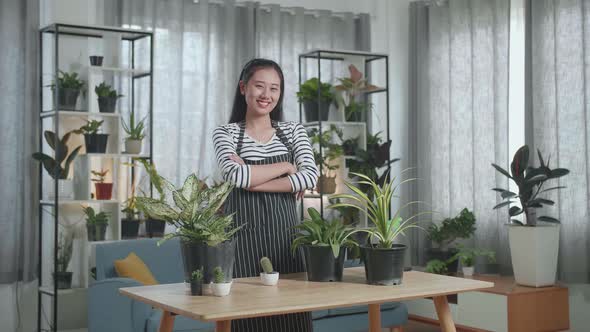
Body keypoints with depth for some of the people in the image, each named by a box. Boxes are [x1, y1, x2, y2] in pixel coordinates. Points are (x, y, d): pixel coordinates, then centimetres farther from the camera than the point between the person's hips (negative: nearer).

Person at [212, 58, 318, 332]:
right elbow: (236, 175, -16)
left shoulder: (293, 131, 10)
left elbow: (311, 176, -6)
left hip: (285, 232, 3)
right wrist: (286, 166, -7)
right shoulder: (225, 133, 2)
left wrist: (254, 183, -13)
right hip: (243, 233, -2)